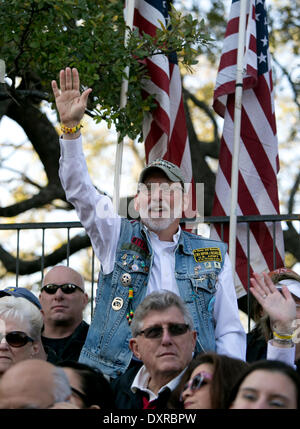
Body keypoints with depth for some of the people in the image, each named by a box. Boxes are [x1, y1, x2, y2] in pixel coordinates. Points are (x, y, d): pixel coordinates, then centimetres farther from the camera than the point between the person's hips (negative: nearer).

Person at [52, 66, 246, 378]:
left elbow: (229, 332, 14)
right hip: (115, 380, 0)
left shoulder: (213, 256, 15)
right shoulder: (118, 238, 14)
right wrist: (70, 126, -9)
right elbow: (78, 189, 3)